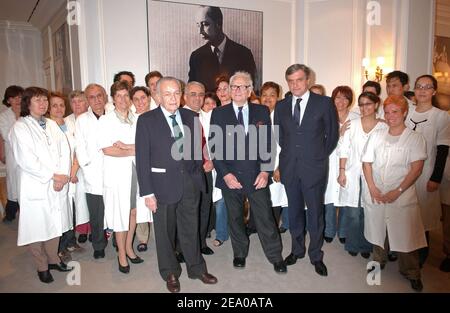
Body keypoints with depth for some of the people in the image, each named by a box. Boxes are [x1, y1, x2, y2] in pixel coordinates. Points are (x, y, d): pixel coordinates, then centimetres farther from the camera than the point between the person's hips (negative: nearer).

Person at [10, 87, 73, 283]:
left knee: (55, 223, 14)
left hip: (58, 185, 5)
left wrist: (62, 176, -10)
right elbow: (26, 159, -15)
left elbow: (65, 150, 3)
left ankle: (53, 259, 32)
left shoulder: (52, 125, 11)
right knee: (37, 227, 5)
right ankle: (42, 266, 23)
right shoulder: (20, 127, -5)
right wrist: (52, 176, -15)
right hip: (35, 187, -5)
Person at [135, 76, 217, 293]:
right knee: (165, 232, 13)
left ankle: (196, 268, 37)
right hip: (163, 185, -2)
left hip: (190, 183, 3)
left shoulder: (191, 117, 5)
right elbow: (142, 159, -8)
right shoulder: (146, 120, -6)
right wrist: (147, 192, -11)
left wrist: (198, 174, 5)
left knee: (191, 228, 16)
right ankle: (170, 273, 34)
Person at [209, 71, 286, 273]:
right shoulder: (218, 114, 2)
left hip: (257, 176, 0)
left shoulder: (262, 111, 5)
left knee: (265, 217, 5)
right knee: (235, 218, 14)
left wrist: (266, 171, -6)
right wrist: (225, 174, -10)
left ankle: (275, 257, 22)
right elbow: (214, 147, -1)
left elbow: (268, 143, 3)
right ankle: (239, 254, 34)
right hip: (230, 176, 0)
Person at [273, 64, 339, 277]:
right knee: (294, 211, 14)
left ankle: (316, 255, 23)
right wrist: (289, 154, 8)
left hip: (314, 167, -3)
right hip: (289, 167, 3)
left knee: (315, 213, 6)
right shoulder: (281, 106, 7)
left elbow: (332, 135, 3)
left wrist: (319, 156, 5)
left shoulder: (324, 103, -2)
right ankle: (297, 249, 31)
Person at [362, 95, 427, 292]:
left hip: (402, 197, -2)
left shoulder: (415, 138, -2)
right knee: (378, 230, 13)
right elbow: (367, 163, 5)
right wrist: (373, 189, -6)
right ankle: (379, 261, 36)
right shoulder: (376, 135, 6)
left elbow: (416, 169, -8)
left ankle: (411, 273, 22)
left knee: (406, 234, 1)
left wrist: (397, 191, -14)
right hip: (375, 195, 3)